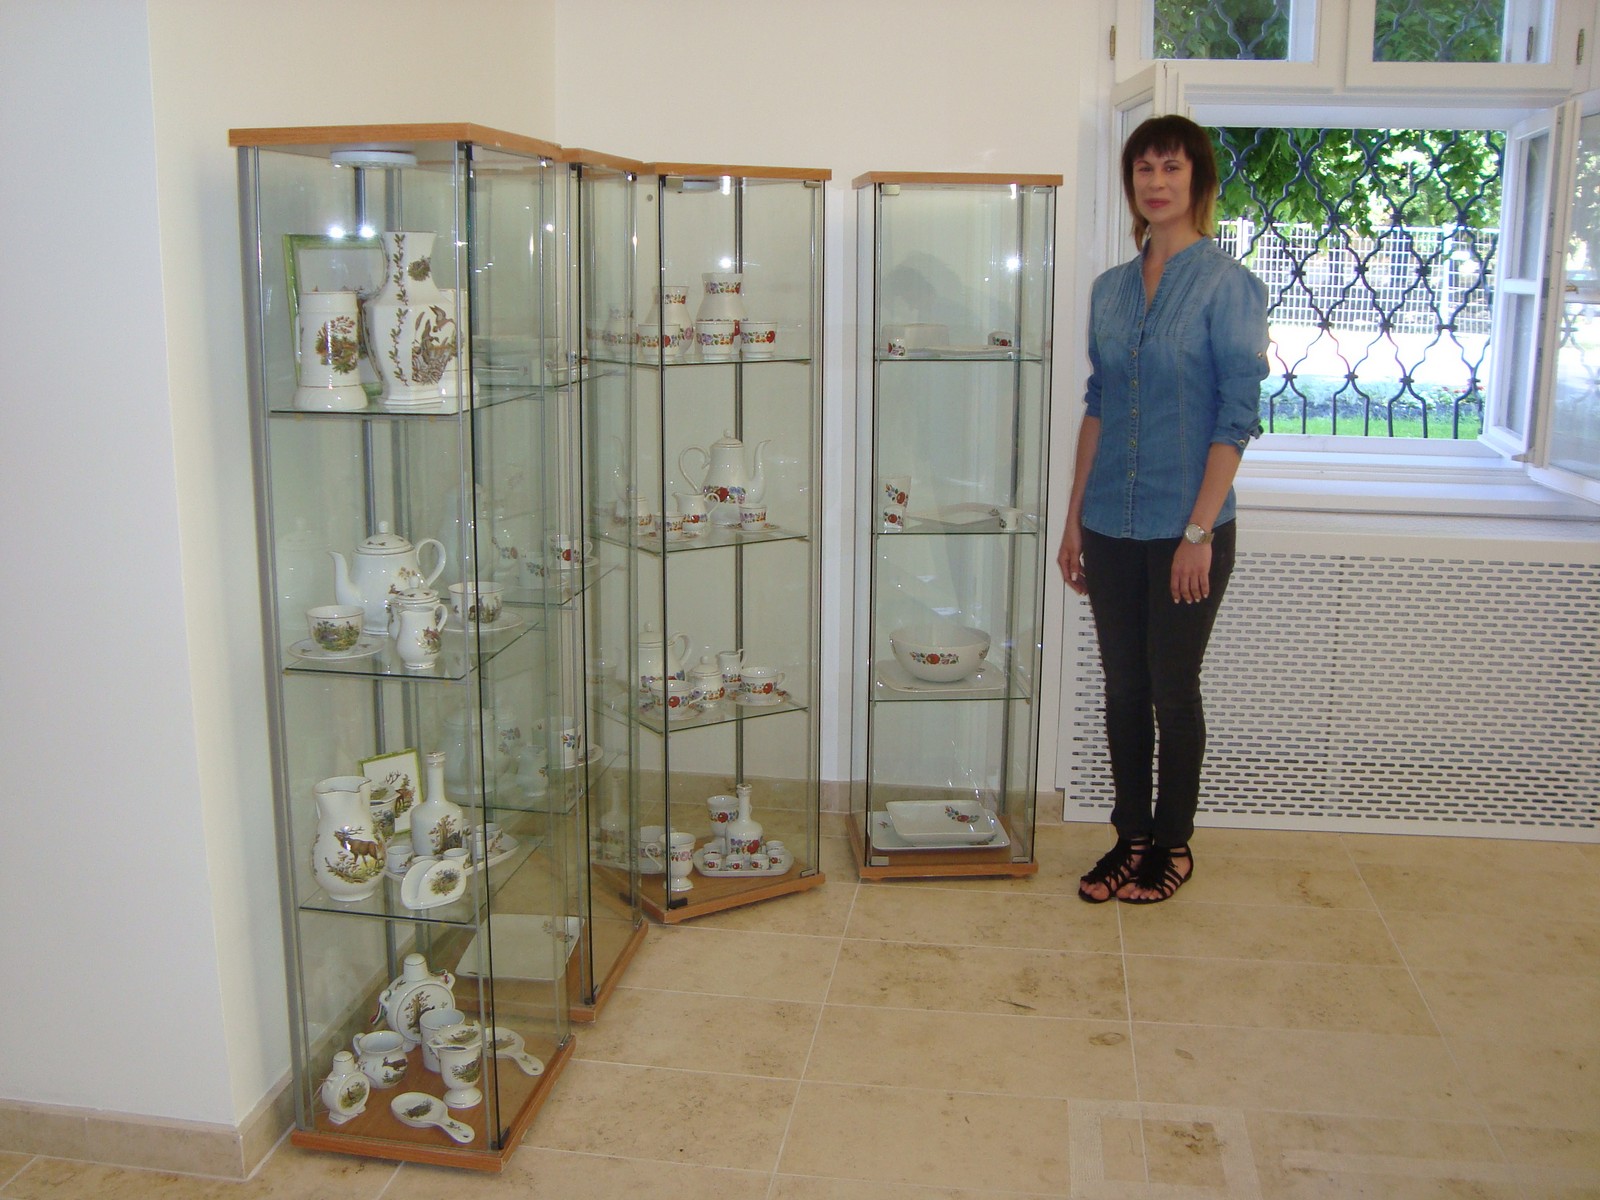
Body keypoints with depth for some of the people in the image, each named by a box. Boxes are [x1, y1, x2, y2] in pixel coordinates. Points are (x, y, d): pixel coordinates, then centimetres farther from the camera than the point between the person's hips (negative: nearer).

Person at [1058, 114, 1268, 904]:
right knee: (1123, 689, 12)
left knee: (1173, 690, 6)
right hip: (1112, 527, 5)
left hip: (1184, 530, -5)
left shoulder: (1226, 283, -8)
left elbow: (1237, 415, -11)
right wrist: (1075, 520, 9)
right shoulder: (1110, 288, 9)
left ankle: (1172, 845, 23)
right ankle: (1130, 836, 26)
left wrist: (1200, 531, -16)